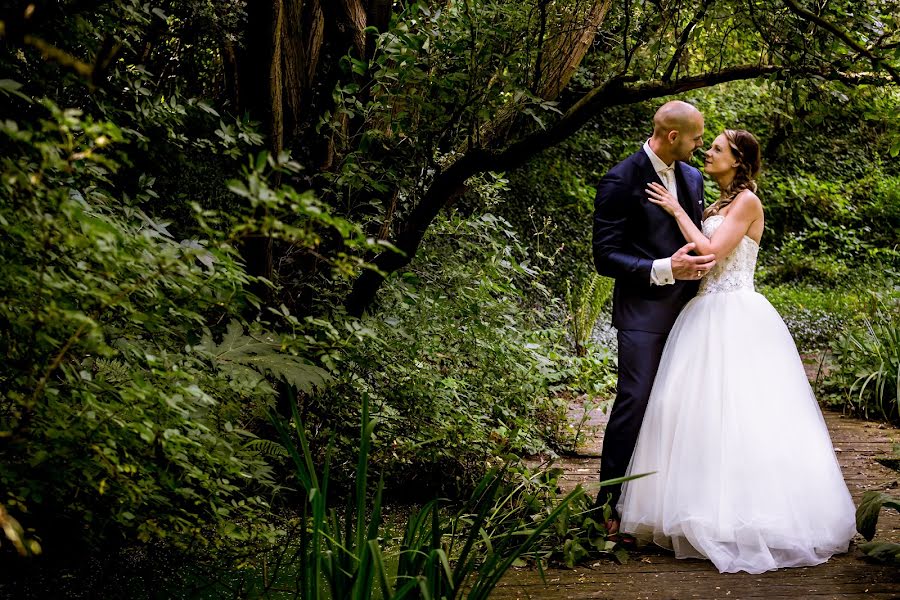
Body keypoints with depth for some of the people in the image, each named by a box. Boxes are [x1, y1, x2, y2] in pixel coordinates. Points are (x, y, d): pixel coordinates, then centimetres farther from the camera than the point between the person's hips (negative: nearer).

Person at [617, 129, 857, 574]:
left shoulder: (746, 201, -8)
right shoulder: (720, 205, 18)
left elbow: (712, 252, -17)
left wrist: (677, 210, -9)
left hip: (735, 318, -9)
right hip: (709, 315, 9)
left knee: (736, 412, -8)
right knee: (706, 408, 8)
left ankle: (745, 515, -1)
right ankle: (716, 508, 14)